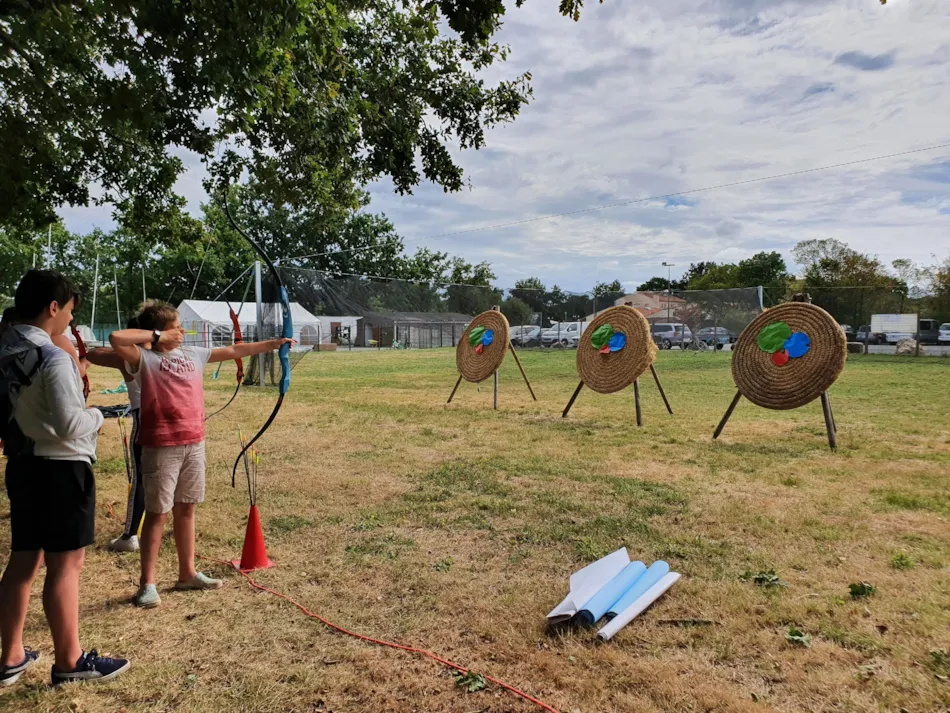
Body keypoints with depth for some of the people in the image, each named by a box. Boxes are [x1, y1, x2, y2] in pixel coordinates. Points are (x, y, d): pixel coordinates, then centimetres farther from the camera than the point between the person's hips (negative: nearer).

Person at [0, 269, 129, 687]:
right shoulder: (53, 358, -20)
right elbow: (70, 426, -24)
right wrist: (96, 416, -5)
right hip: (60, 469, -9)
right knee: (65, 564, 1)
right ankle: (69, 661, 13)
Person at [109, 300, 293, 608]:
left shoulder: (193, 354, 10)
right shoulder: (144, 358, -9)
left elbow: (232, 351, 16)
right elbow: (116, 338, -27)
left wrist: (271, 344, 18)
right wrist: (157, 336, -17)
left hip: (194, 443, 6)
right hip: (161, 447, -6)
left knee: (186, 508, 15)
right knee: (157, 513, 1)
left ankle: (187, 573, 26)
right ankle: (147, 583, 12)